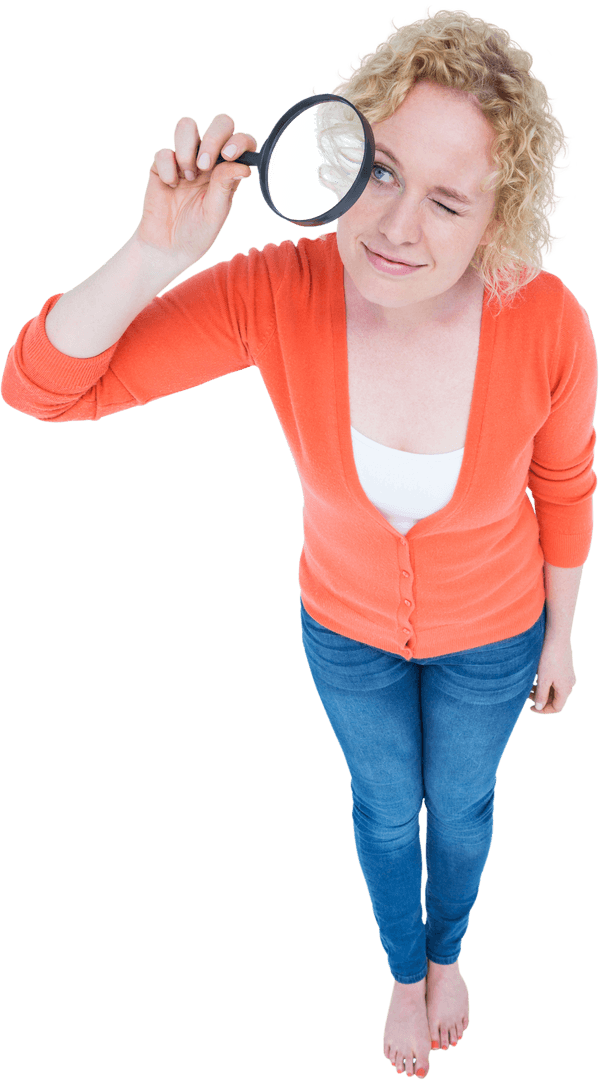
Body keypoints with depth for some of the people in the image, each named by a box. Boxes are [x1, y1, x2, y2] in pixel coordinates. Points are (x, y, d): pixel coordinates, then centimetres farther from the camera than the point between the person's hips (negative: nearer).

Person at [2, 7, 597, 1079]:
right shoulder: (278, 291, -33)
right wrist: (159, 252, -46)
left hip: (488, 628, 0)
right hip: (348, 622, 1)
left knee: (460, 802, 28)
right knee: (386, 806, 27)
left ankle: (447, 949, 65)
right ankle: (405, 970, 62)